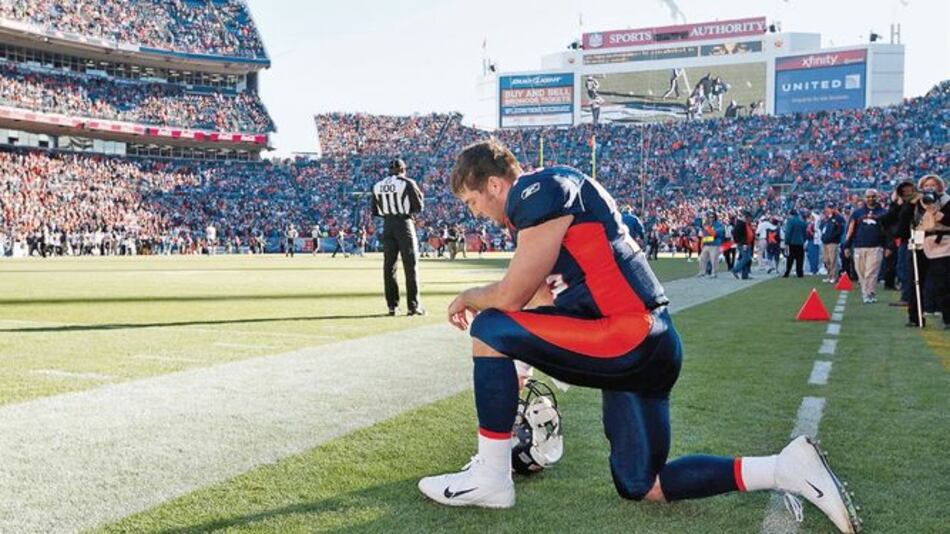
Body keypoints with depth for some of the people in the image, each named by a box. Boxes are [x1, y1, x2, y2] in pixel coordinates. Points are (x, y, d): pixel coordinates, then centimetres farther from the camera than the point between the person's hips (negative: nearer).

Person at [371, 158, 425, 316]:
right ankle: (413, 305, -1)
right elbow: (418, 207, -5)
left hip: (387, 226, 4)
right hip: (404, 224, -4)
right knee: (410, 266, 0)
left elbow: (376, 212, 9)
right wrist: (420, 195, 14)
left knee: (389, 266, 9)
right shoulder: (407, 183, -6)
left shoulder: (378, 186, 6)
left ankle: (392, 305, 11)